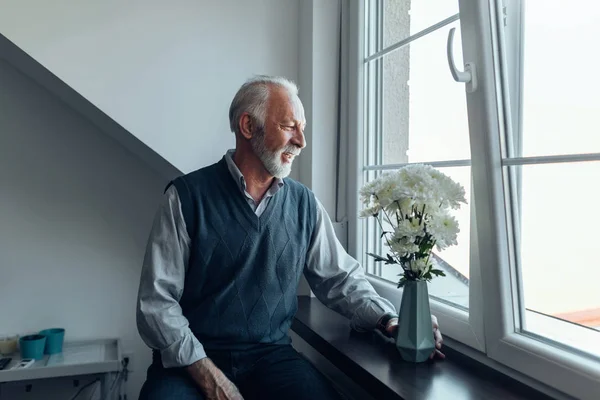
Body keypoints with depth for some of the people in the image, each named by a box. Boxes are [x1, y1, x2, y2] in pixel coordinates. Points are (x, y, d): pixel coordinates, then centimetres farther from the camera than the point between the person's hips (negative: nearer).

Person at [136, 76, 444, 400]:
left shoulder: (304, 204, 4)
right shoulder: (186, 196, -7)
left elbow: (341, 278, 9)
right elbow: (156, 300, -9)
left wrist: (390, 321, -8)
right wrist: (206, 372, -18)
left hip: (272, 353, 3)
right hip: (192, 358, -2)